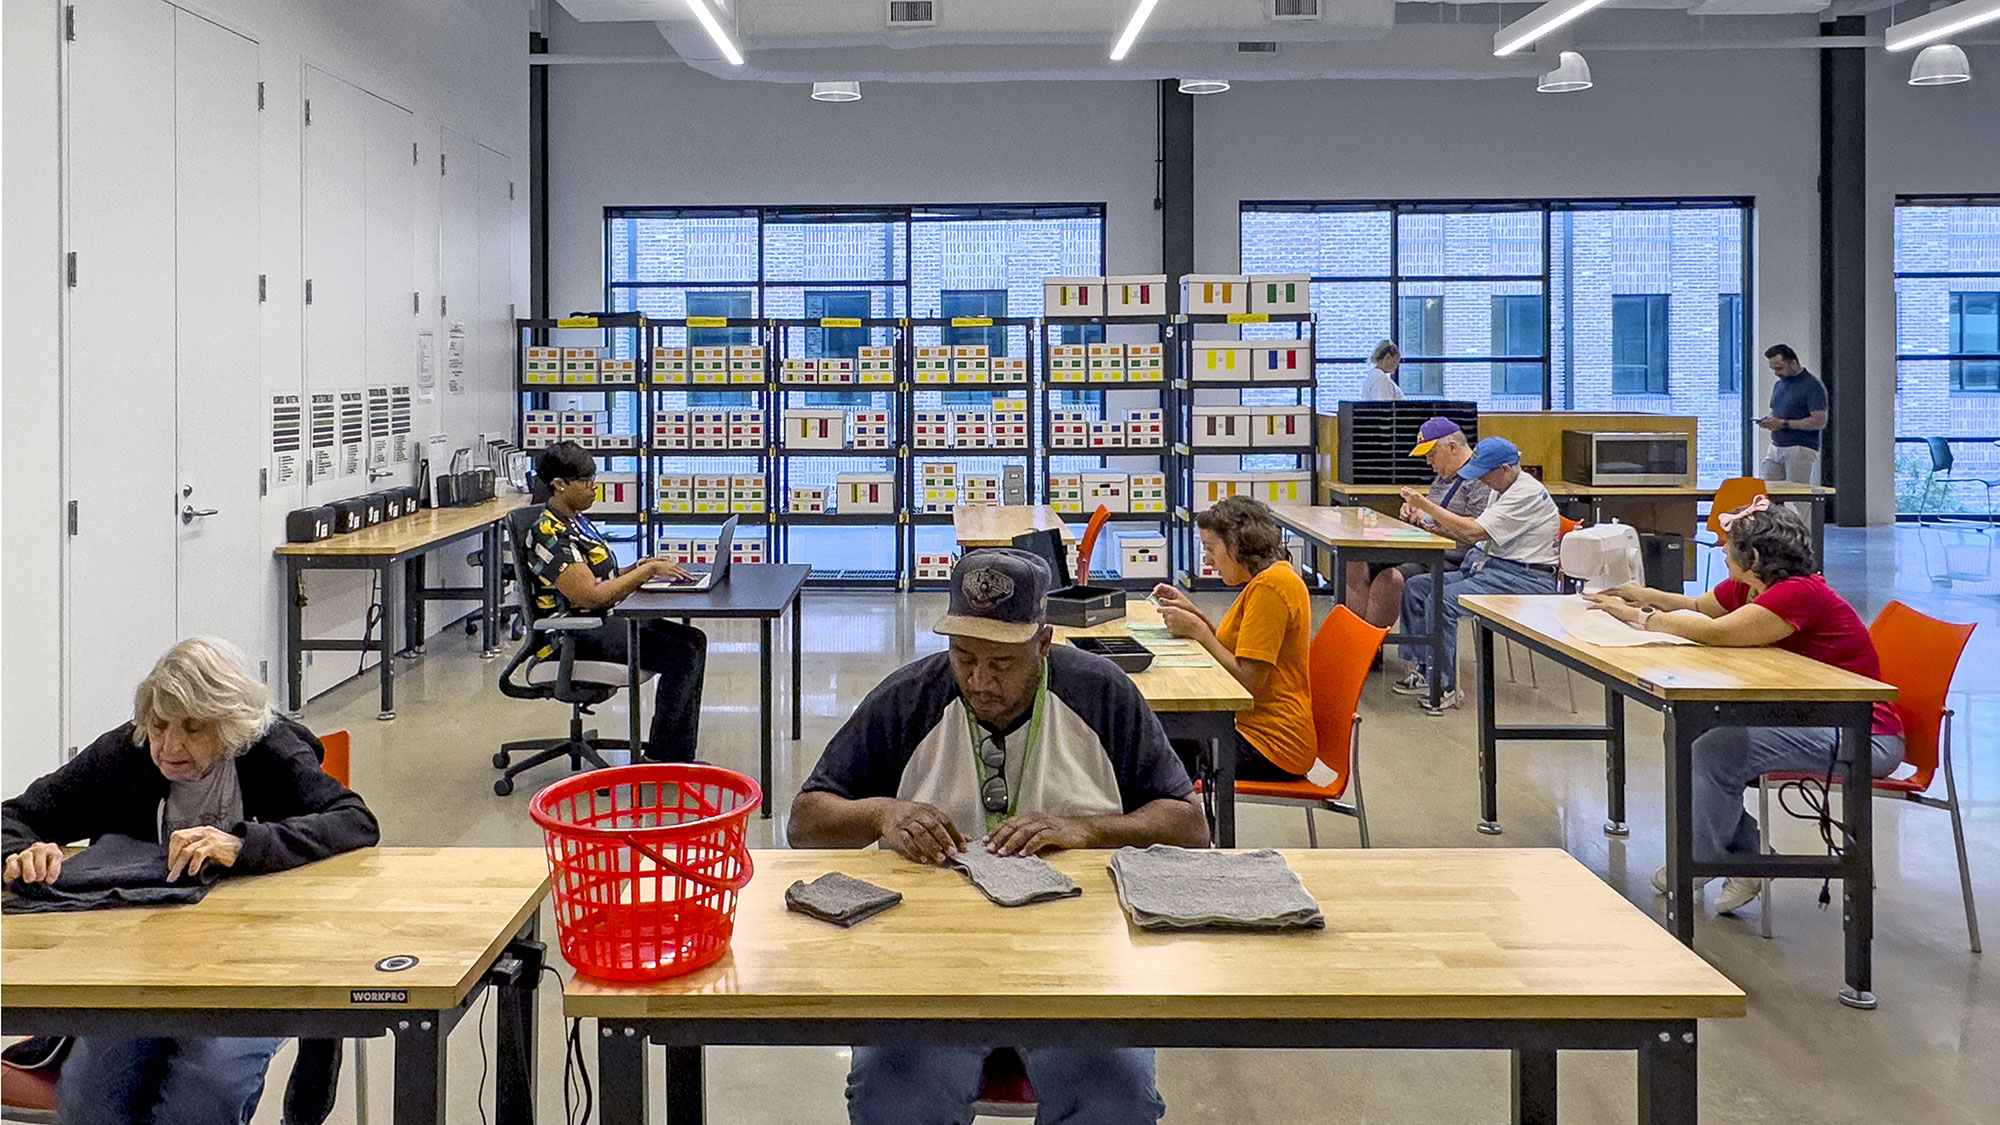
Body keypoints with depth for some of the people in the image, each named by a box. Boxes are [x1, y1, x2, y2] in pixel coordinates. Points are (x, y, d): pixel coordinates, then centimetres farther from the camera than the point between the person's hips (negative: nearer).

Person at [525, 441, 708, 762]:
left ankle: (680, 757, 1)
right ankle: (659, 758, -8)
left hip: (605, 620, 10)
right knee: (681, 656, -19)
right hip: (576, 636, -10)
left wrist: (642, 568, -1)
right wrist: (647, 570, -16)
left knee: (694, 640, 1)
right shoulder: (548, 534, -17)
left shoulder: (576, 522, 15)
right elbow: (592, 595, -24)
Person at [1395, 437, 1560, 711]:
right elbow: (1482, 535, 18)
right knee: (1417, 587, 1)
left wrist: (1427, 506, -18)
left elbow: (1475, 532, -23)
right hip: (1492, 567, 11)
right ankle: (1425, 670, 1)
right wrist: (1442, 525, 2)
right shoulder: (1503, 489, 16)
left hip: (1526, 579, -11)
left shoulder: (1527, 493, -17)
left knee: (1444, 600, -28)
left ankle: (1444, 686, -20)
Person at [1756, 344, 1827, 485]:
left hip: (1801, 450, -7)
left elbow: (1820, 422, -16)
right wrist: (1769, 419, 4)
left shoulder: (1812, 386, -9)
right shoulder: (1779, 385, 17)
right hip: (1776, 448, 7)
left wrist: (1784, 424, -18)